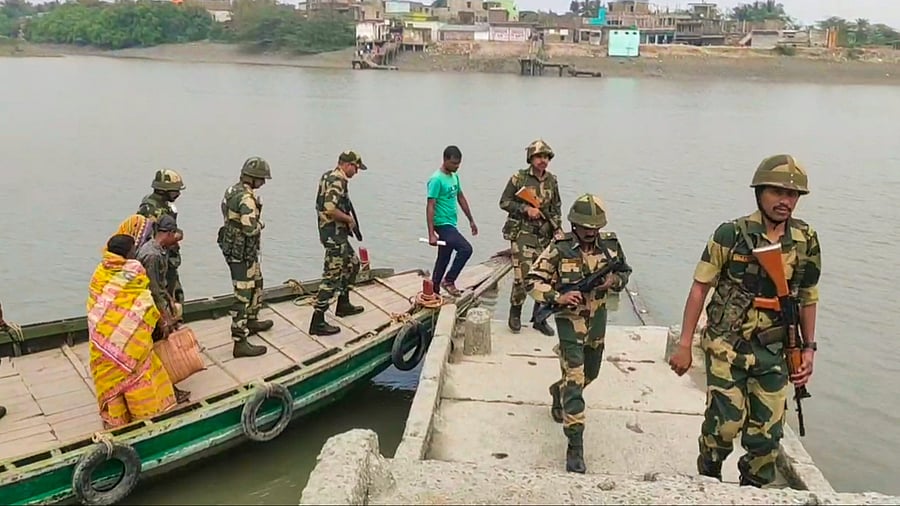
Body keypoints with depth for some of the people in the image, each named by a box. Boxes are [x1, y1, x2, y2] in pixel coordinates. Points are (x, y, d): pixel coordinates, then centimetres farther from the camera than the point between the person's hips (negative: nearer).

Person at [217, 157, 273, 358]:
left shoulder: (233, 190, 7)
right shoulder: (247, 198, -24)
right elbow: (250, 228, -33)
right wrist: (260, 225, -10)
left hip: (233, 247, 10)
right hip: (242, 253, -10)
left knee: (256, 283, 27)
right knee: (244, 296, -6)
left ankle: (251, 321, 44)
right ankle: (240, 342, -2)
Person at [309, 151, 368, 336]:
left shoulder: (329, 176, 13)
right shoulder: (337, 181, -19)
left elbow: (323, 205, 20)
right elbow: (330, 209, -30)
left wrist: (346, 219, 13)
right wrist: (349, 219, -15)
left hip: (337, 232, 11)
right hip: (334, 233, -11)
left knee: (352, 263, 25)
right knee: (332, 276, -7)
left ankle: (343, 304, 36)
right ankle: (317, 322, -4)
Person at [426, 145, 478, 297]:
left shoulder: (454, 176, 10)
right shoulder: (436, 180, -16)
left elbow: (461, 198, 21)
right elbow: (430, 207, -19)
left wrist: (471, 220, 22)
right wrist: (431, 234, -23)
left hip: (451, 224, 9)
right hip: (442, 224, -9)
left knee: (443, 259, 13)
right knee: (466, 249, -18)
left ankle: (434, 290, 23)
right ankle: (449, 280, -5)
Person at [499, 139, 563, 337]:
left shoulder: (552, 180, 8)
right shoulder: (519, 178, -5)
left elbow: (556, 207, 17)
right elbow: (504, 202, -2)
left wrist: (557, 228, 5)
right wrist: (526, 209, -14)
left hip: (545, 234, 5)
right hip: (522, 233, -5)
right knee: (522, 275, -11)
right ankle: (515, 313, 11)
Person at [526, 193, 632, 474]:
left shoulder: (610, 245, -6)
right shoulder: (559, 248, -16)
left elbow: (625, 271, 11)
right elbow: (533, 281, -13)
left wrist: (613, 280, -12)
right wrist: (558, 297, -28)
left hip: (598, 319, 5)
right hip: (570, 320, -5)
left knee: (590, 374, 24)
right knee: (575, 381, -12)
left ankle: (558, 391, 56)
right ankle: (575, 446, -8)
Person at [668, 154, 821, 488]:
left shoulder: (806, 241, 1)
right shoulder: (731, 235, -10)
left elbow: (807, 298, 12)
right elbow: (700, 288, -6)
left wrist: (809, 348, 9)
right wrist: (685, 345, -6)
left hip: (773, 352, 3)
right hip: (727, 347, -3)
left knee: (767, 434, 7)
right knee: (725, 422, -4)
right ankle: (708, 479, 24)